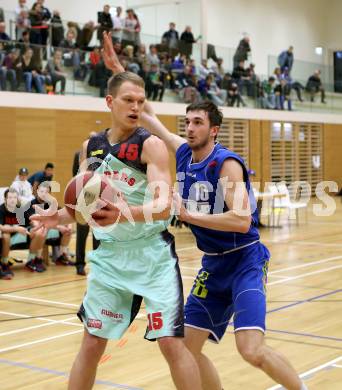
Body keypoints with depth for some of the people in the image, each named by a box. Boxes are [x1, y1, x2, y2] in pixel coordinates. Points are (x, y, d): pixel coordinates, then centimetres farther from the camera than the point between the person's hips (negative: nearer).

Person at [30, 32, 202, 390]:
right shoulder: (90, 147, 5)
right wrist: (62, 216, -7)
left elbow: (163, 206, -23)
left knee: (171, 343, -6)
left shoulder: (151, 145, -12)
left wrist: (126, 213, -42)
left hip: (151, 254, -4)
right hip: (109, 254, 5)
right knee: (91, 344, 10)